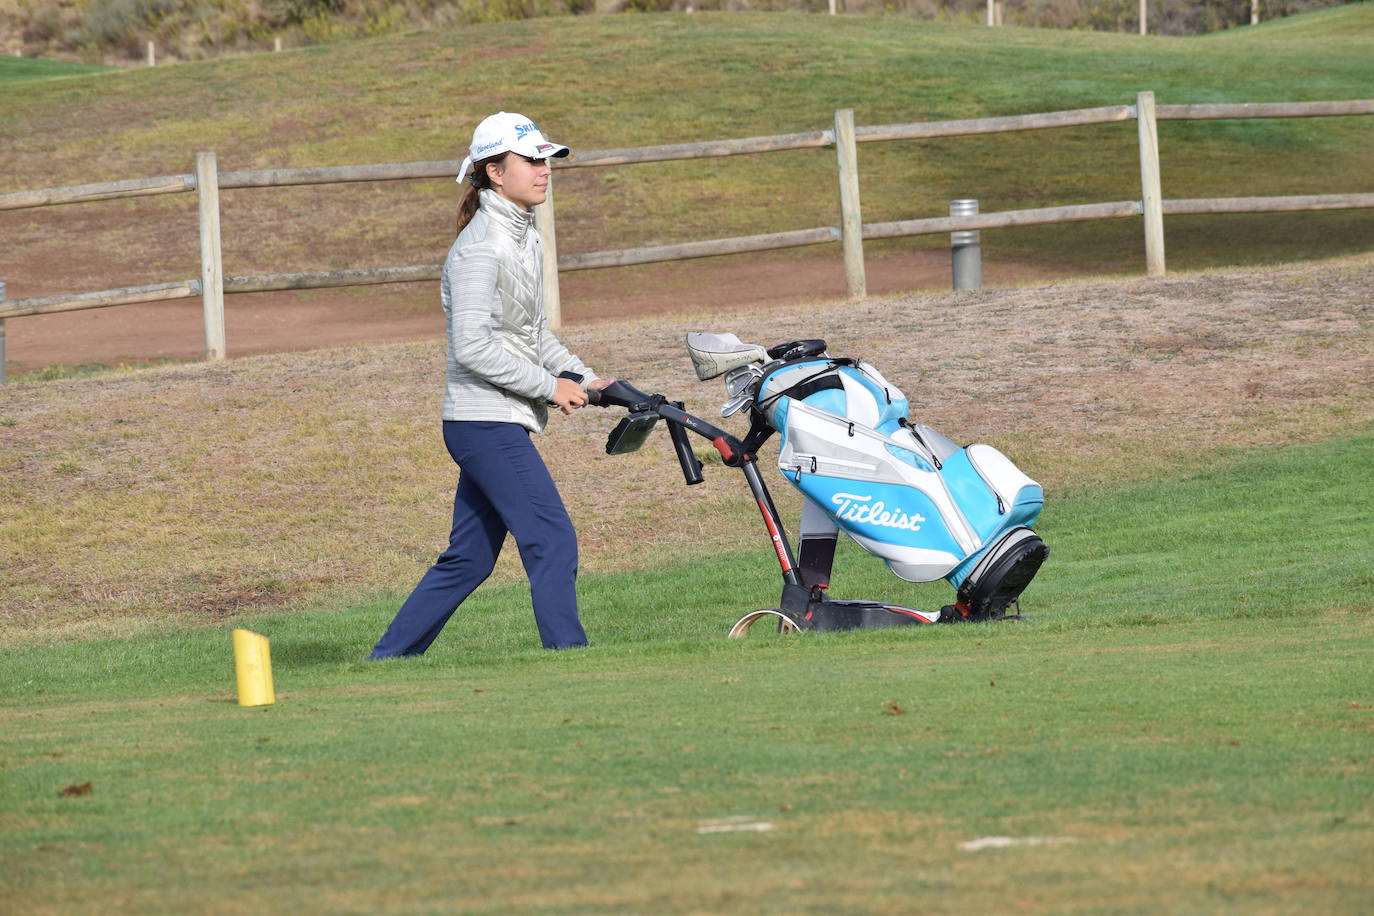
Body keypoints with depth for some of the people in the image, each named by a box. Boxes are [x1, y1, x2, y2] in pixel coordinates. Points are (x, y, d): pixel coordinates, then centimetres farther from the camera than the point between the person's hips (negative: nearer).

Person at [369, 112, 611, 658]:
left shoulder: (522, 237, 15)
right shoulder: (480, 247, -15)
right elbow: (472, 346, -22)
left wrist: (585, 380, 12)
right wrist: (550, 387, -17)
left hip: (500, 425, 10)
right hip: (487, 423, -10)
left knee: (468, 560, 12)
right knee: (553, 541, -12)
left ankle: (386, 663, 20)